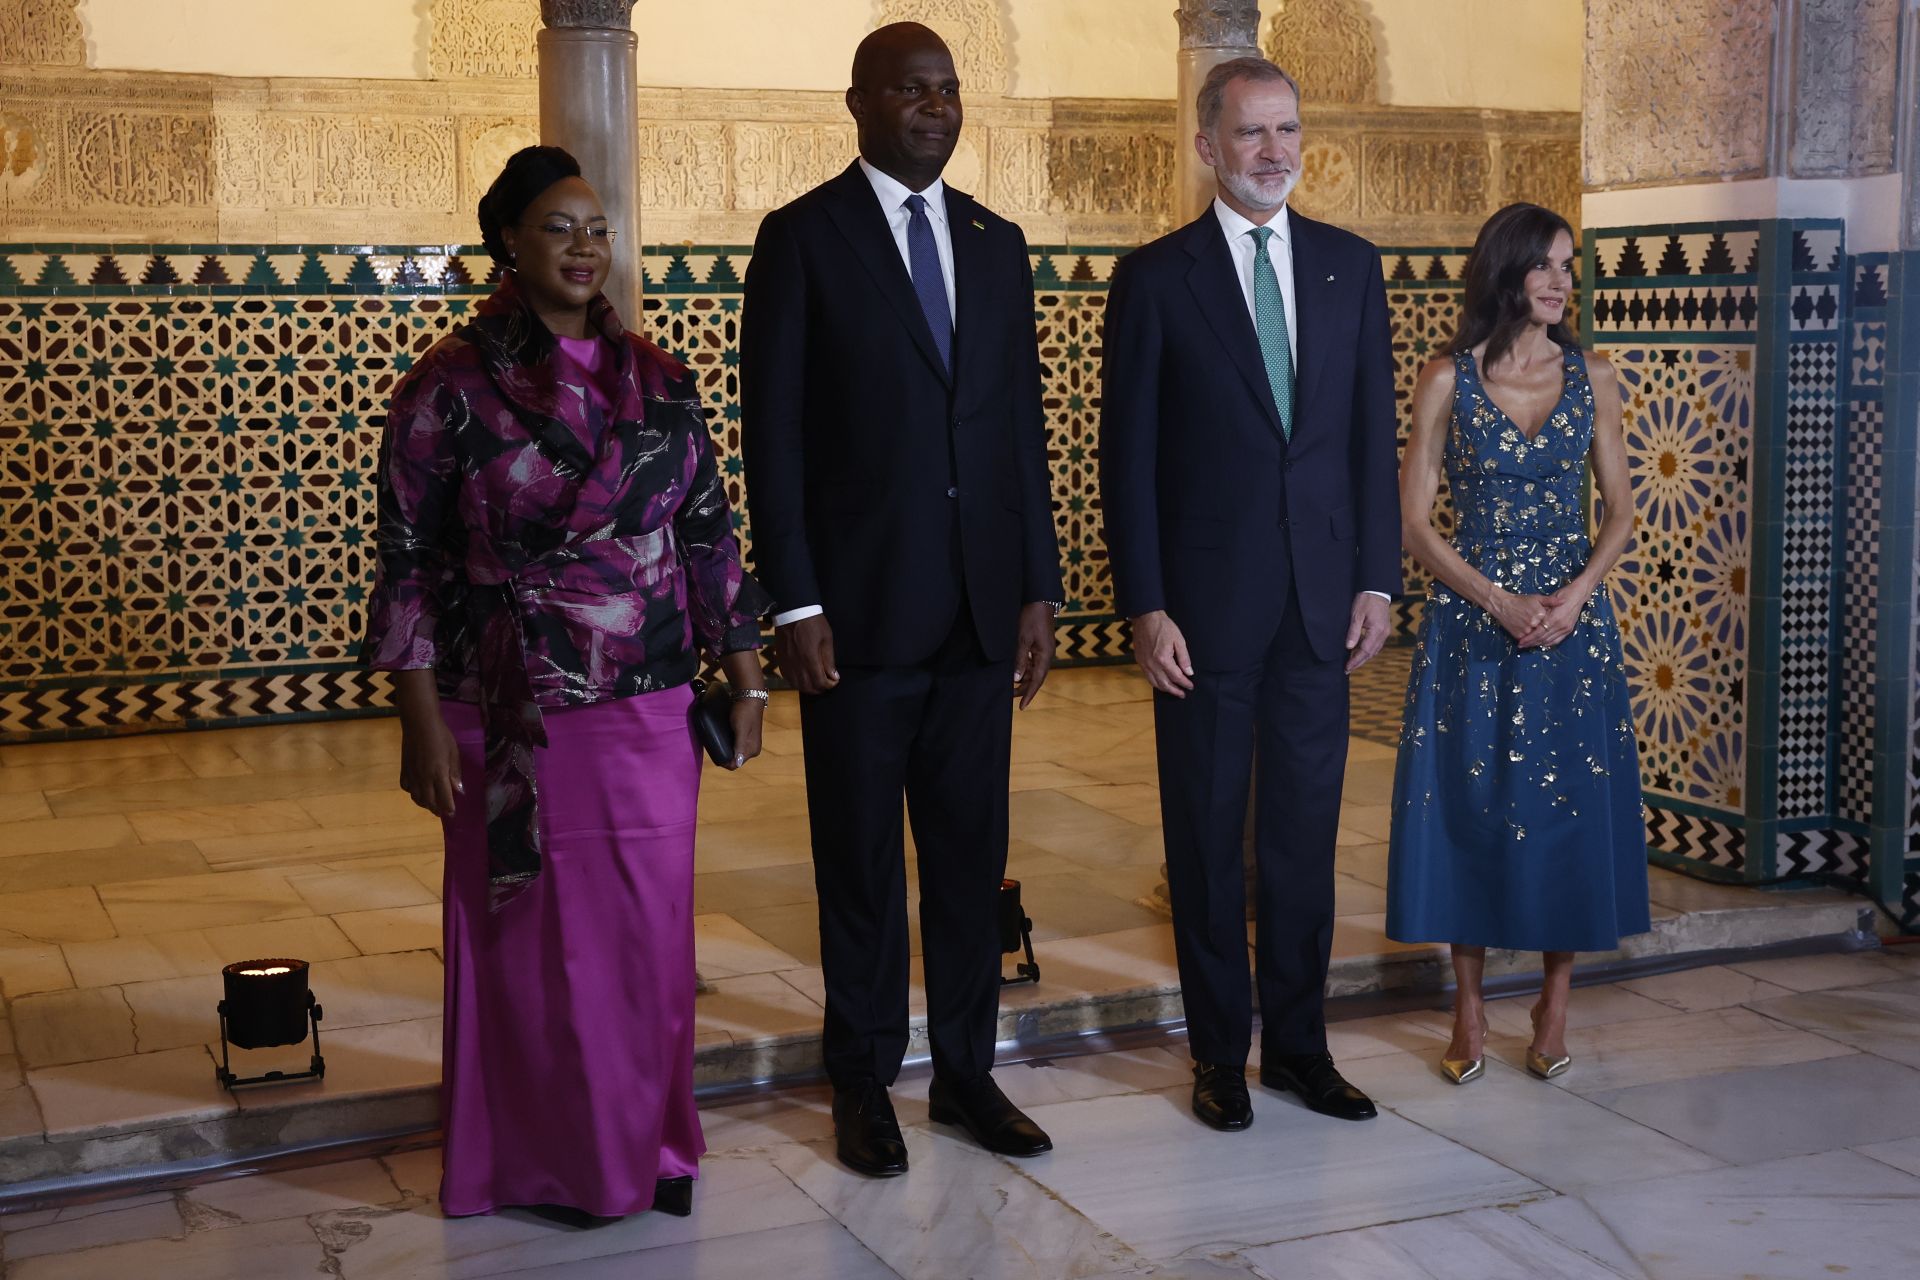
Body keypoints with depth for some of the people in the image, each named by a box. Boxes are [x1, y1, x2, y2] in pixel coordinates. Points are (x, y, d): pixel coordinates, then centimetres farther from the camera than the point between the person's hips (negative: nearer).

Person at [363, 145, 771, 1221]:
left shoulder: (657, 380, 6)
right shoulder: (453, 384, -5)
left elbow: (710, 535, 10)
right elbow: (409, 558, -4)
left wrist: (746, 679, 9)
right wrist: (423, 724, -8)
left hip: (648, 713, 3)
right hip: (513, 720, -3)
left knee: (649, 928, 8)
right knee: (530, 932, 7)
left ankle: (647, 1143, 25)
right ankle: (545, 1157, 24)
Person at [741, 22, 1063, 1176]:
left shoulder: (997, 244, 11)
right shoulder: (802, 237, -3)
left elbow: (1024, 425, 11)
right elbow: (774, 433, -6)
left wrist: (1039, 590, 6)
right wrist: (795, 604, -12)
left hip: (980, 606, 4)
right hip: (860, 607, -4)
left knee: (972, 852, 10)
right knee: (862, 862, 7)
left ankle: (967, 1072, 23)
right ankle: (865, 1083, 21)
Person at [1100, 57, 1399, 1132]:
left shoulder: (1351, 266, 8)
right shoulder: (1156, 276, -2)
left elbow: (1374, 432, 9)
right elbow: (1129, 455, -4)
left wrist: (1378, 578, 2)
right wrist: (1145, 607, -10)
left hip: (1321, 599, 3)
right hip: (1205, 601, -3)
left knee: (1306, 832, 10)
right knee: (1208, 835, 7)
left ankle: (1299, 1043, 23)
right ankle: (1221, 1054, 19)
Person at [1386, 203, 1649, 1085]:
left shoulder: (1591, 377, 5)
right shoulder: (1446, 380, -2)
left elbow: (1620, 512, 6)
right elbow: (1415, 522, -4)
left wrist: (1573, 596, -10)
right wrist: (1499, 602, -13)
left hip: (1571, 617, 2)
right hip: (1469, 619, -2)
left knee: (1570, 803, 3)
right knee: (1467, 803, 1)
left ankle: (1555, 1003, 17)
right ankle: (1468, 1006, 13)